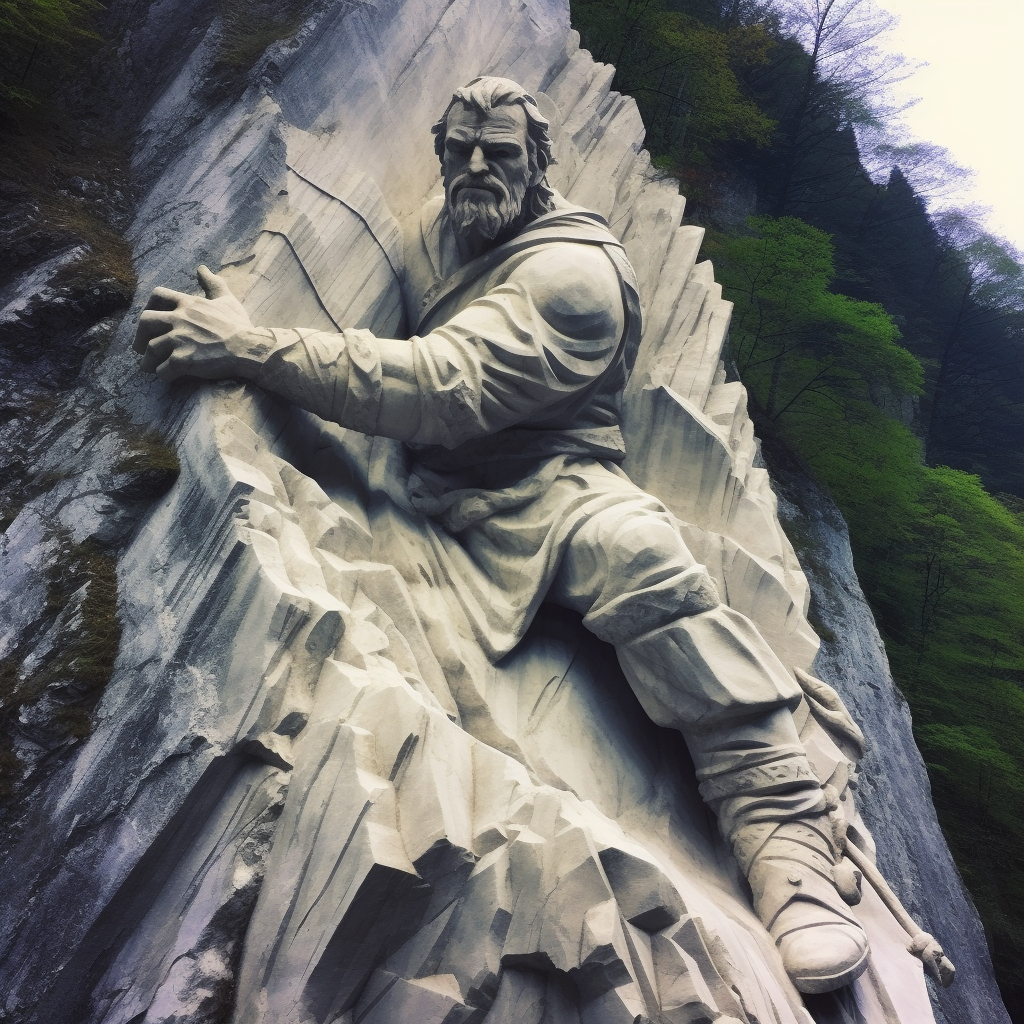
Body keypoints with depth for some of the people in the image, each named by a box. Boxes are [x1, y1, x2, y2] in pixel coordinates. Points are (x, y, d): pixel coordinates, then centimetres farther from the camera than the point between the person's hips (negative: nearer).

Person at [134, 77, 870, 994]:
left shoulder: (572, 267, -5)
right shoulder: (433, 231, 21)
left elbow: (445, 387, -21)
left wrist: (251, 349, -22)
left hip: (550, 484, -6)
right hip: (444, 498, 7)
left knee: (637, 552, -38)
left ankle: (783, 834, -33)